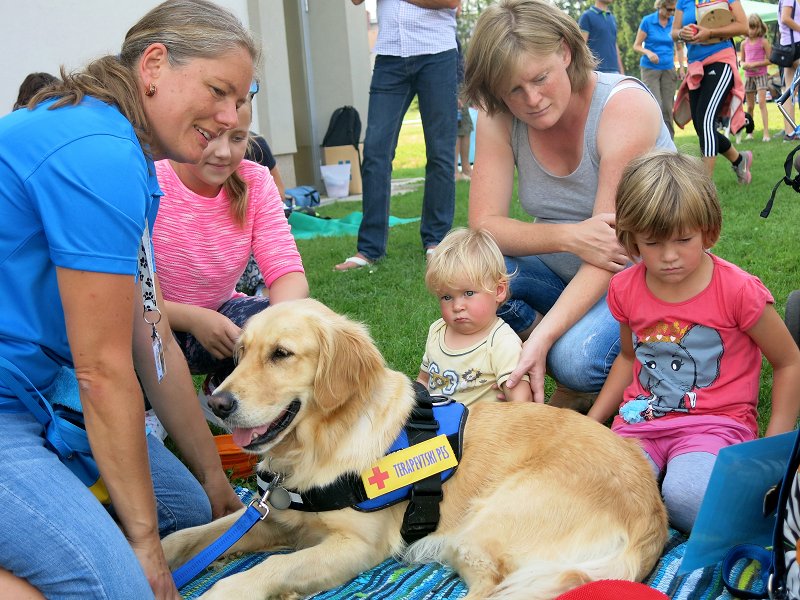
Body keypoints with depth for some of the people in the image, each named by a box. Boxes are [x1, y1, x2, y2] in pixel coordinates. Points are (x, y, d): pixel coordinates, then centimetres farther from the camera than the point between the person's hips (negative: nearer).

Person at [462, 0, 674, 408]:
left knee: (576, 359, -33)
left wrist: (542, 336, -40)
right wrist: (570, 237, -34)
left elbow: (613, 242, -29)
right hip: (565, 273, 5)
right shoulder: (498, 119, -10)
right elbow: (484, 224, -15)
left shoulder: (624, 105, -23)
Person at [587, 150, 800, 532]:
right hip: (642, 420, 3)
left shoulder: (738, 291, -8)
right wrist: (590, 422, 15)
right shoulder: (625, 289, 5)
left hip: (716, 421, -3)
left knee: (686, 495, -35)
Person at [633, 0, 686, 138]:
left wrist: (682, 67, 2)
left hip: (668, 70, 3)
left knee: (668, 107, 1)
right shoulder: (647, 21, -5)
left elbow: (679, 48, 13)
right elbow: (636, 46, -2)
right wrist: (648, 52, -21)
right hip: (650, 69, -3)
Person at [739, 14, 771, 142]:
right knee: (750, 106, 8)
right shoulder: (744, 43, 8)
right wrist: (743, 64, -6)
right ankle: (750, 132, 17)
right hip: (748, 76, 4)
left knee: (762, 102, -15)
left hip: (760, 75, -4)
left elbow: (770, 60, -6)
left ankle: (766, 133, -19)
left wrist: (755, 64, -16)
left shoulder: (763, 42, -4)